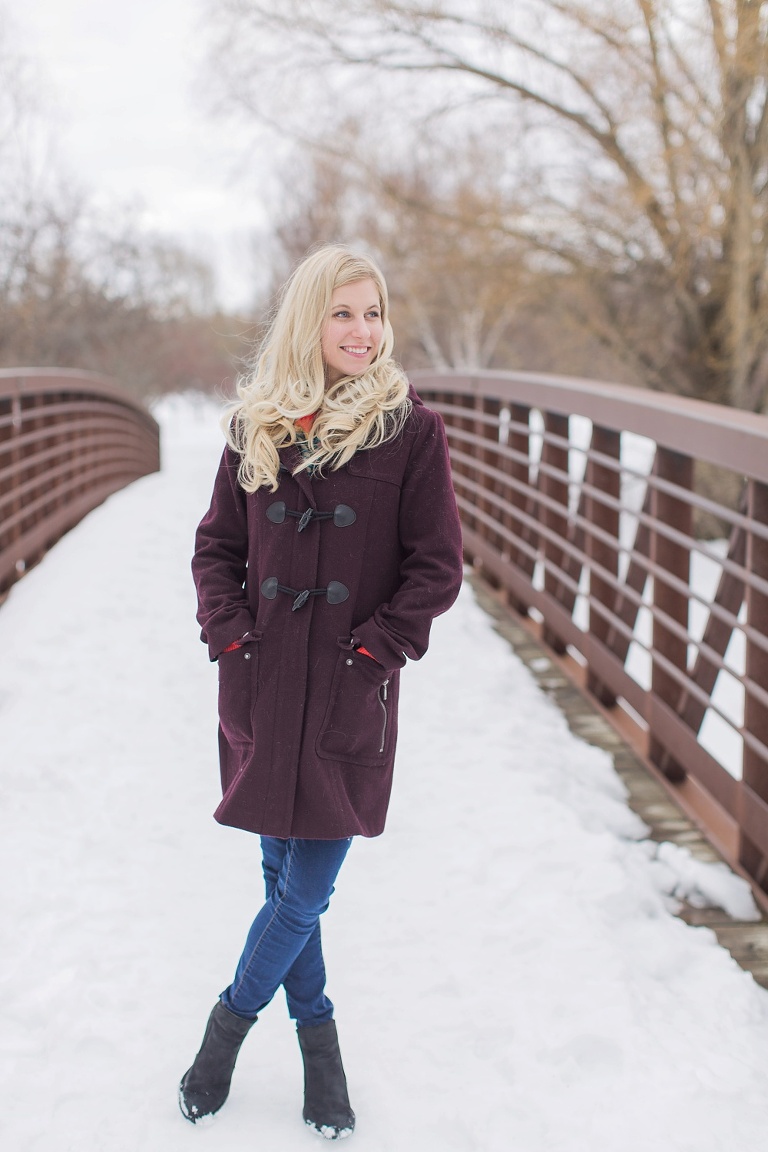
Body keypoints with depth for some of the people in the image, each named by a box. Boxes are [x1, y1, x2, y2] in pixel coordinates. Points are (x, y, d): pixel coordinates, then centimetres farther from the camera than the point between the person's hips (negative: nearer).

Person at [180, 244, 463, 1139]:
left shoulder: (410, 429, -4)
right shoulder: (257, 426, 4)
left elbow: (437, 568, -3)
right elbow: (216, 546, 11)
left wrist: (374, 651, -10)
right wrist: (228, 633, -2)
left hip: (350, 697, -2)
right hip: (262, 689, 3)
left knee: (306, 891, 1)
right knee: (283, 873, 12)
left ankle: (232, 1017, 26)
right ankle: (316, 1033, 31)